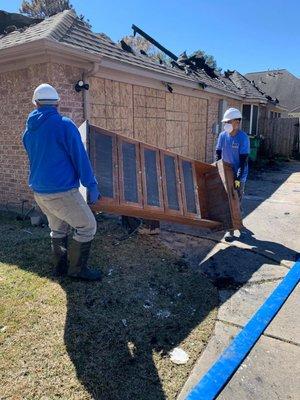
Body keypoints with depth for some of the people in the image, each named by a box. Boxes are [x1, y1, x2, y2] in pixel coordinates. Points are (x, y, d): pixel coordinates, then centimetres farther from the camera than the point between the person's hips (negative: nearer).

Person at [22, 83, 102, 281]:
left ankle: (61, 266, 34)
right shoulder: (64, 124, -13)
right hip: (62, 192, -8)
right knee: (87, 226, 7)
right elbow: (80, 157, -13)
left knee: (58, 229, 23)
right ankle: (77, 268, 15)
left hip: (39, 191, 8)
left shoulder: (29, 129, 9)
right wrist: (92, 185, -6)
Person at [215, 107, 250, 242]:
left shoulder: (243, 138, -15)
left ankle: (231, 230, 9)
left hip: (238, 176, -5)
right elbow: (218, 154, 7)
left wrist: (238, 178, -22)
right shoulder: (222, 135, 0)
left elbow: (243, 160, -17)